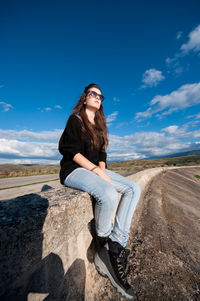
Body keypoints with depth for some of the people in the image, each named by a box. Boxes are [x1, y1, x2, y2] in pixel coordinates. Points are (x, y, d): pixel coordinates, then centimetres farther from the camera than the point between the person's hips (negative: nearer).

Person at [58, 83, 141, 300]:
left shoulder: (99, 126, 21)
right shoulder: (75, 120, 3)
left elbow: (102, 154, 15)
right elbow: (72, 151, -11)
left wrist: (102, 168, -6)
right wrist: (96, 170, -19)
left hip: (95, 170, 7)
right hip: (74, 170, -6)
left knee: (134, 189, -8)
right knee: (108, 193, -32)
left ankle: (115, 246, -11)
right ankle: (104, 243, -3)